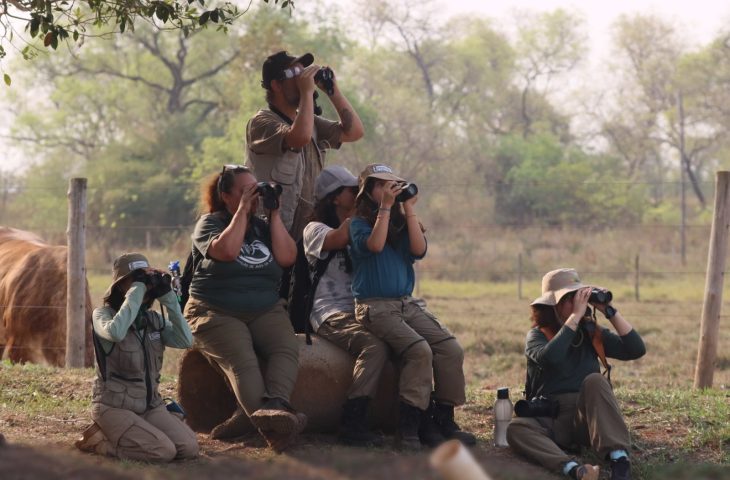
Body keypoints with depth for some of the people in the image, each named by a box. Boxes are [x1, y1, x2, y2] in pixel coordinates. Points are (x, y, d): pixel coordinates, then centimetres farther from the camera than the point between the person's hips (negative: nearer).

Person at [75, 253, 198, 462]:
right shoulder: (103, 314, -7)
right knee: (163, 451, -26)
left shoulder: (155, 319, 9)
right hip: (114, 406, -6)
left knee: (189, 448, -15)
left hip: (151, 405, 6)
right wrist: (137, 290, -28)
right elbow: (116, 332, -33)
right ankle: (99, 439, -3)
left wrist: (167, 297, -12)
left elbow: (185, 341, -9)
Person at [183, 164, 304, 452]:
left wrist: (274, 215, 2)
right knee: (242, 361, -32)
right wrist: (242, 212, -10)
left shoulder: (262, 226, 17)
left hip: (265, 310, 5)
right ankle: (272, 427, -53)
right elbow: (226, 250, -17)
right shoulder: (210, 223, 4)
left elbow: (287, 257, 1)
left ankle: (274, 409, -50)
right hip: (216, 313, -5)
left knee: (287, 349, -28)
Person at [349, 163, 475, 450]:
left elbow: (419, 250, -1)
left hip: (408, 304, 6)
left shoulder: (401, 224, 17)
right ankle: (410, 424, -28)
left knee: (451, 349, -15)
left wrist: (409, 210, -2)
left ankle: (443, 420, -9)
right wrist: (385, 207, -12)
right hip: (375, 306, -6)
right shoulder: (360, 224, 3)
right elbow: (374, 244, -17)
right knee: (419, 349, -30)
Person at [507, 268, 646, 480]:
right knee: (516, 428, -32)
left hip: (589, 420, 2)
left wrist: (610, 311, -8)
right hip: (550, 421, -1)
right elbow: (549, 358, -26)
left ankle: (619, 458, -40)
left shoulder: (591, 332, 8)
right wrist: (576, 316, -23)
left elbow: (636, 350, -4)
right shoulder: (538, 335, -1)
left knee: (594, 380, -28)